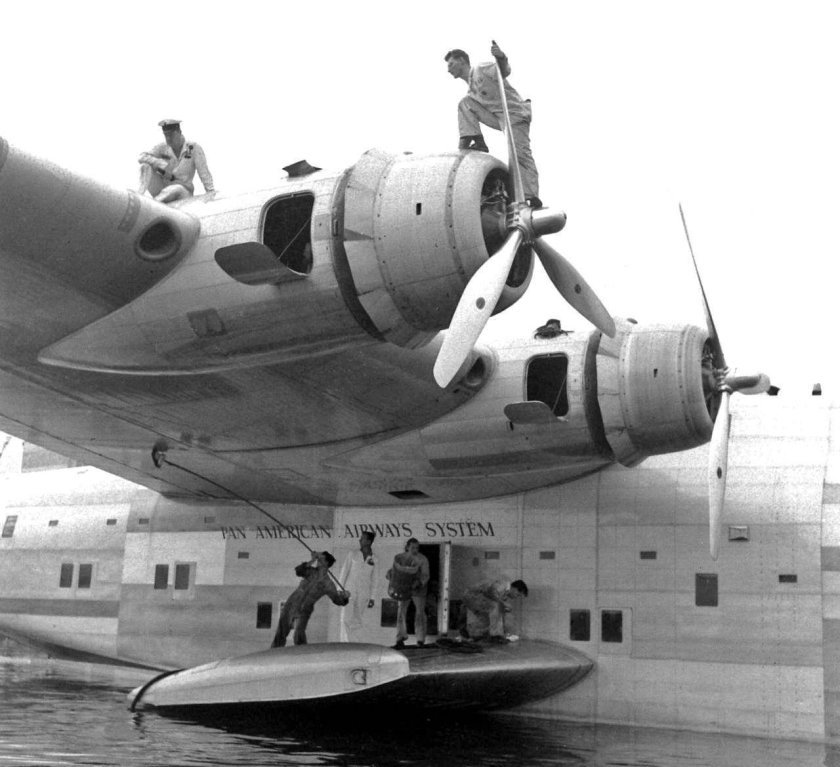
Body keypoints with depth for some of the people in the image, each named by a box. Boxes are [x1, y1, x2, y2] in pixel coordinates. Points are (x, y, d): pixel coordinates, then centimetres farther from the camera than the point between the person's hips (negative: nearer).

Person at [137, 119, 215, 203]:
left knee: (177, 189, -39)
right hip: (163, 190, 3)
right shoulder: (161, 148, 0)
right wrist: (162, 165, -23)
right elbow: (141, 158, -12)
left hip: (182, 193, -3)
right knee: (146, 165, -16)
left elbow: (204, 174, -11)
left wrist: (211, 195, -15)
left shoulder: (194, 148, -9)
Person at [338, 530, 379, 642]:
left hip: (363, 594, 1)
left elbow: (374, 580, 9)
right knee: (346, 619, -14)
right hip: (350, 590, -1)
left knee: (356, 621, 3)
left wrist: (372, 598, 5)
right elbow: (344, 572, 4)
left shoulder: (374, 560, 5)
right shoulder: (353, 555, 3)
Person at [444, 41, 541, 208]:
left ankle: (532, 197, -28)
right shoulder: (471, 88, 23)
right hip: (498, 118, 8)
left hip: (515, 114, -8)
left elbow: (504, 72, -18)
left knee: (519, 153, -22)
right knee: (465, 103, 1)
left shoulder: (482, 69, -1)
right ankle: (478, 144, -10)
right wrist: (465, 139, 18)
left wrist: (501, 58, -41)